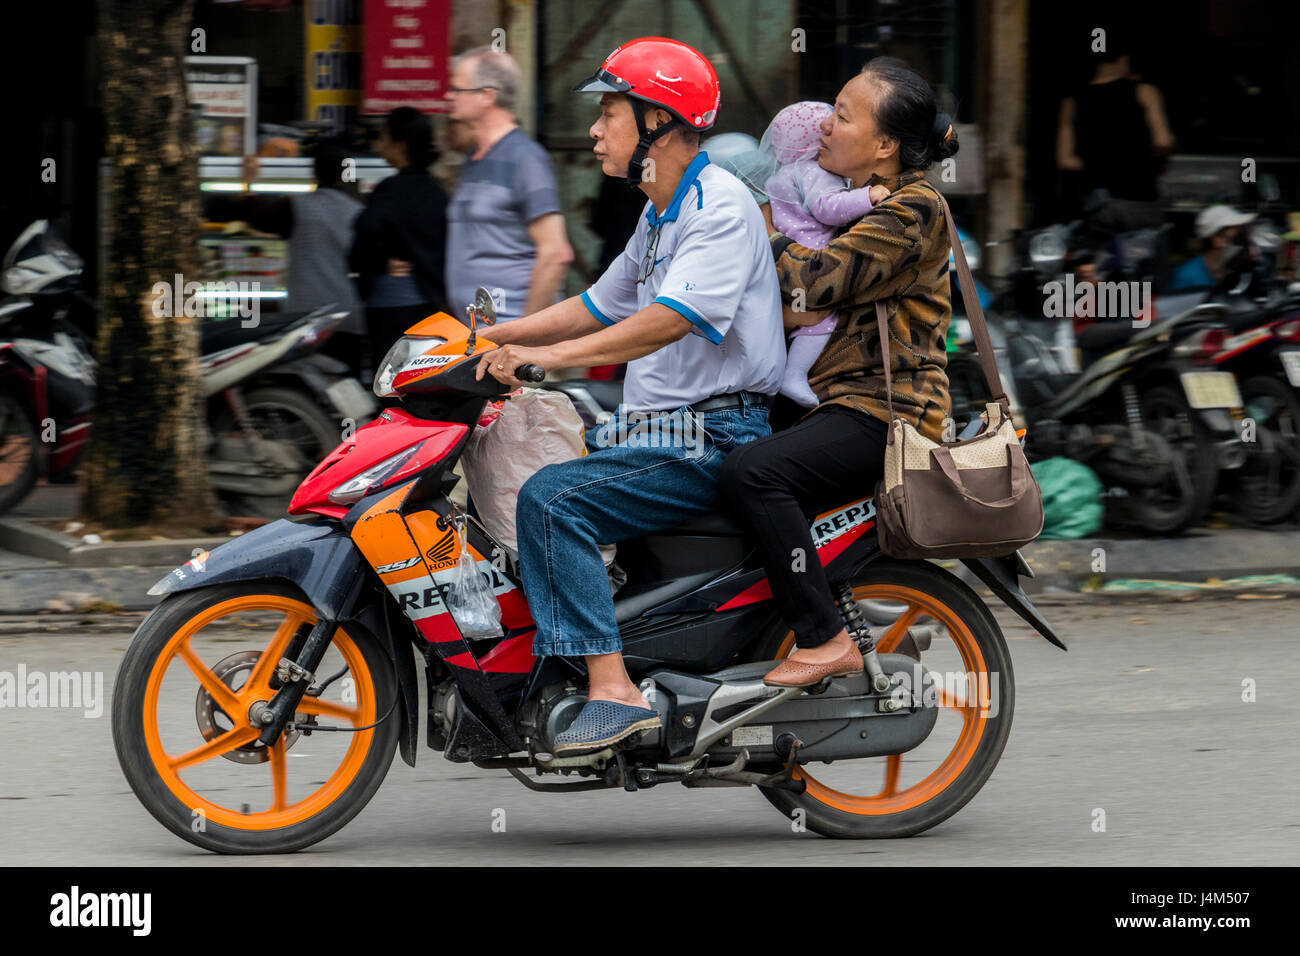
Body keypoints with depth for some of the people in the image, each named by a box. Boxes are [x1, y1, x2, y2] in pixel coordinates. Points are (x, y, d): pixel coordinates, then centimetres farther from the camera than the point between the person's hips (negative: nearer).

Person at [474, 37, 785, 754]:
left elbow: (672, 319, -28)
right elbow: (600, 307, 29)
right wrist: (494, 337, 20)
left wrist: (550, 354, -34)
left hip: (711, 442, -11)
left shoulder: (721, 208, -14)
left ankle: (613, 691, -31)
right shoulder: (661, 216, 19)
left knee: (551, 499, -25)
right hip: (655, 428, 11)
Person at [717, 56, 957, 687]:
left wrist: (764, 229, -7)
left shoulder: (912, 210, -11)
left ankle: (825, 639, -28)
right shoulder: (860, 202, 20)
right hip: (841, 402, 11)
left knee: (752, 471, -31)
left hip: (884, 413, -11)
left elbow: (820, 280, -21)